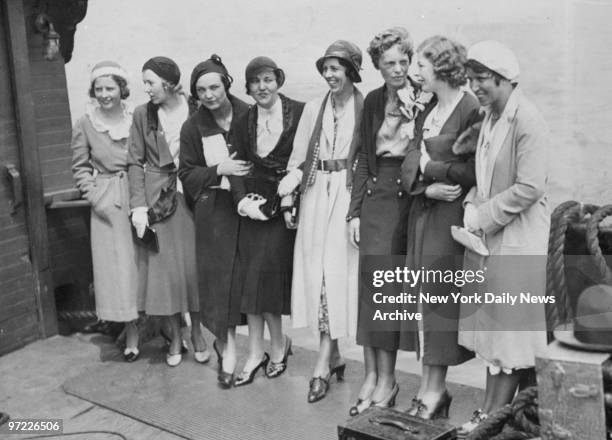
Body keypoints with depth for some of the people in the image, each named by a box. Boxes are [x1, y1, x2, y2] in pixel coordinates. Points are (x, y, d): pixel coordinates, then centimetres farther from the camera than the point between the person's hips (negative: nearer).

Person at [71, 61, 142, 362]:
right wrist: (97, 200, -6)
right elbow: (80, 169, 5)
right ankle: (131, 334, 13)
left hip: (138, 199, 0)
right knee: (117, 267, 3)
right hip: (107, 206, 0)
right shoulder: (85, 125, -1)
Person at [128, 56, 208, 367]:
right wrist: (138, 206, -7)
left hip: (192, 197, -1)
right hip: (158, 198, 1)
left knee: (195, 265, 4)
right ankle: (175, 337, 19)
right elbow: (135, 163, 2)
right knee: (164, 268, 4)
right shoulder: (142, 114, 2)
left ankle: (197, 332, 23)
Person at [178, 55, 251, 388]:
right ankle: (228, 348, 7)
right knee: (219, 276, -2)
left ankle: (223, 339, 22)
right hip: (214, 210, 0)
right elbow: (187, 173, 1)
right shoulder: (193, 128, 1)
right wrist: (220, 170, -14)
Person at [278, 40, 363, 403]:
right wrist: (289, 192, -5)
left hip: (348, 193, -5)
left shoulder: (365, 108, -3)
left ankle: (323, 365, -3)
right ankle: (334, 356, 18)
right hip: (316, 193, 5)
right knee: (315, 270, 4)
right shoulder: (314, 108, 12)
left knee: (338, 270, -6)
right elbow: (299, 157, 10)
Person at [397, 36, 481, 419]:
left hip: (451, 216, -7)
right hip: (423, 213, 7)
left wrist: (432, 167, -7)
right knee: (425, 295, 8)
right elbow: (410, 165, 6)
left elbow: (473, 172, -17)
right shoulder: (426, 111, 13)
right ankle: (431, 388, 17)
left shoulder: (470, 110, -12)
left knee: (439, 296, -2)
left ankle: (434, 389, 10)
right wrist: (428, 187, -12)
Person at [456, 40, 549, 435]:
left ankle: (495, 416, 12)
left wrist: (480, 216, -17)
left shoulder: (527, 121, -15)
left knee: (509, 328, 2)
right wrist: (472, 205, 0)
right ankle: (491, 409, 24)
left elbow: (530, 188, -21)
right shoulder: (489, 117, 10)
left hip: (517, 239, -8)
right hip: (486, 236, 8)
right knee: (491, 326, 13)